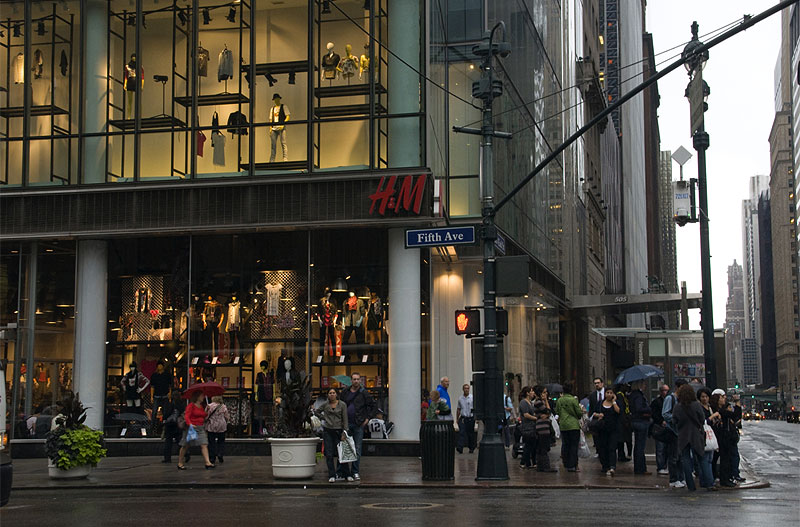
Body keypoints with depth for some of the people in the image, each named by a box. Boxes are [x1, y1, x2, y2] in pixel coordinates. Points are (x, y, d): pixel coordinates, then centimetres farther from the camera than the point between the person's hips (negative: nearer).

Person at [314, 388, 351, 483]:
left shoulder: (342, 405, 0)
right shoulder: (325, 404, 5)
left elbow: (345, 420, -1)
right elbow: (316, 412, 21)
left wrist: (344, 433, -7)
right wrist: (324, 418, 7)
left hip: (338, 431, -2)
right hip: (327, 431, 2)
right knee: (329, 455, 0)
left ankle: (347, 475, 7)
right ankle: (332, 476, 5)